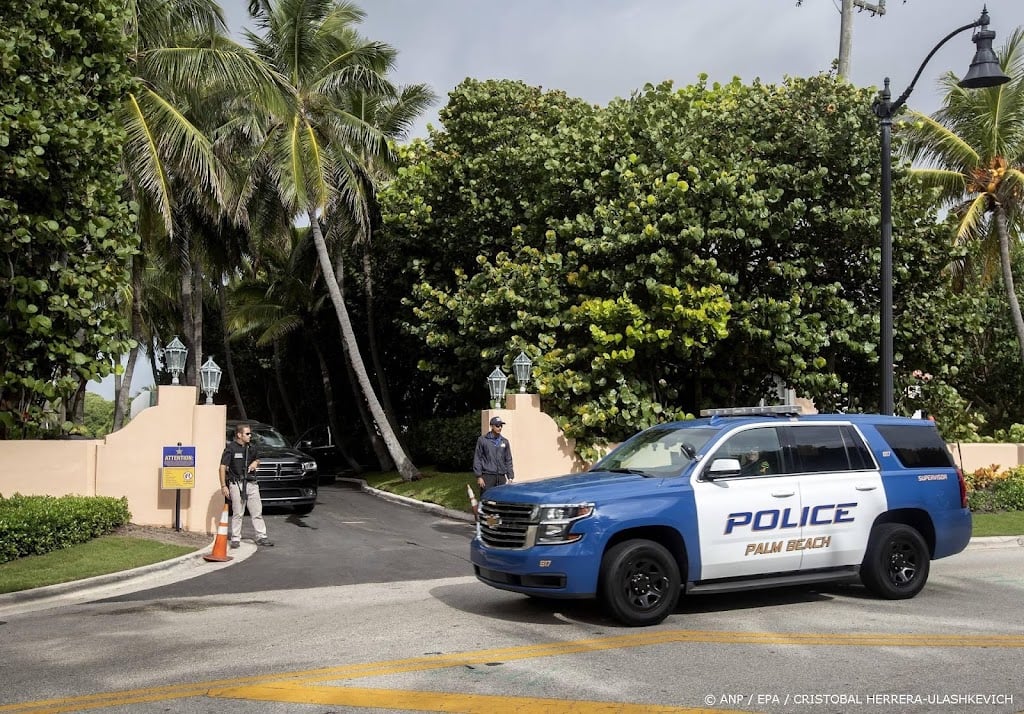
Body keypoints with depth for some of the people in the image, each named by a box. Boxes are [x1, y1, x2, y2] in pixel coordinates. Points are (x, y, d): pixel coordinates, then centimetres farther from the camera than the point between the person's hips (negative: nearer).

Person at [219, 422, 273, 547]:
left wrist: (255, 463, 4)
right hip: (236, 484, -5)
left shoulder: (251, 448, 12)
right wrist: (223, 486, -13)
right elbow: (223, 467, -8)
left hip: (251, 484, 5)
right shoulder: (230, 448, -6)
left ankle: (261, 537, 9)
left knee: (257, 512, 4)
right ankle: (235, 539, 9)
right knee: (238, 513, 0)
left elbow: (257, 459, 30)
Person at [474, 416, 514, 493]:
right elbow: (477, 459, 0)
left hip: (501, 477, 4)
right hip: (487, 476, -4)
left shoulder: (505, 442, 12)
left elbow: (508, 460, 15)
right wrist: (479, 477, -7)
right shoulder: (482, 440, 1)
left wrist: (510, 477, 8)